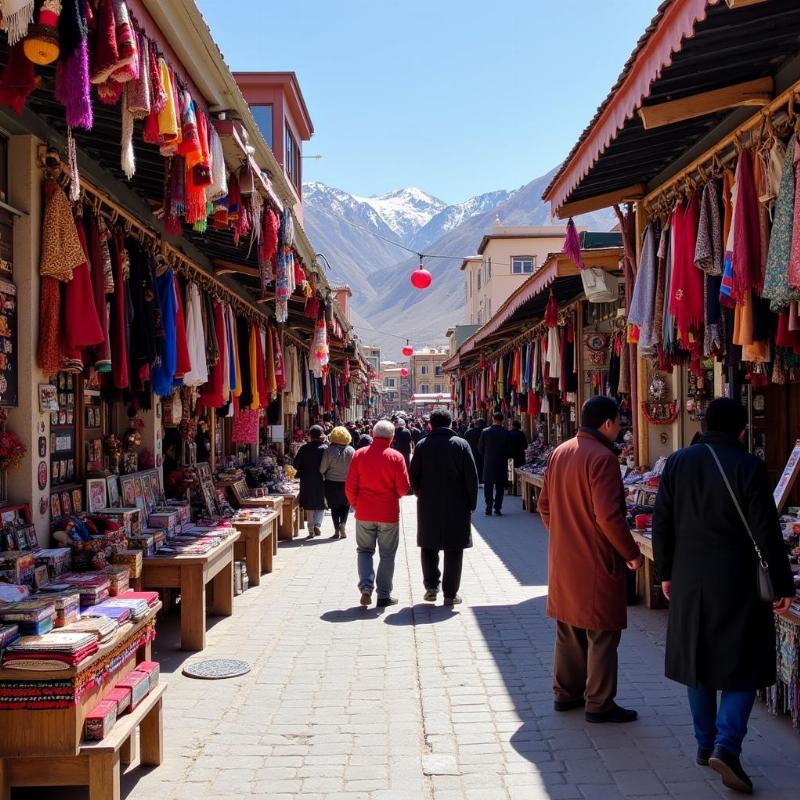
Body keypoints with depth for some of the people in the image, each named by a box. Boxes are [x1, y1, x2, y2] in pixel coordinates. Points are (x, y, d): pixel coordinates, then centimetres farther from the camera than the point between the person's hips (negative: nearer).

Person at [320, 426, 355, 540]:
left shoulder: (329, 450, -12)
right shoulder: (351, 450, -7)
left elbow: (322, 469, -10)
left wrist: (326, 475, 11)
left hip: (332, 483, -1)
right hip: (347, 483, 1)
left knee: (334, 507, 11)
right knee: (346, 505, 17)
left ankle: (337, 530, 9)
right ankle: (343, 523, -5)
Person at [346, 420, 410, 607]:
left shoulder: (359, 454, -3)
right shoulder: (396, 457, -9)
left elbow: (350, 486, -2)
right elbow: (403, 488, -9)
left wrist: (355, 504, 15)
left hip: (364, 513, 2)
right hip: (389, 514, -2)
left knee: (365, 550, 16)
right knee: (387, 554, 10)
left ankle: (366, 587, -2)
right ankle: (384, 595, 13)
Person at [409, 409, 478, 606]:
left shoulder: (422, 445, 0)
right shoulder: (461, 444, -3)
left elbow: (413, 477, 1)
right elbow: (471, 477, -5)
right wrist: (472, 503, 3)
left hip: (428, 506, 1)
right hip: (457, 506, -1)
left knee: (428, 546, 16)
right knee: (453, 549, 6)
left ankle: (431, 586, 11)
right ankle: (450, 594, 7)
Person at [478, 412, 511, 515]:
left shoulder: (485, 432, -7)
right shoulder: (505, 433, -8)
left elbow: (480, 449, 0)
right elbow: (509, 449, -3)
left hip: (488, 464, 0)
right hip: (502, 464, 0)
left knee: (488, 487, 8)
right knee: (500, 487, 8)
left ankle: (489, 508, 4)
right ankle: (497, 508, 5)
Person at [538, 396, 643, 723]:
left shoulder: (559, 453, 7)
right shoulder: (602, 458, -18)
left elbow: (545, 505, 13)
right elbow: (608, 516, -23)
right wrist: (631, 553, -12)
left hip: (562, 559, 8)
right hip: (596, 562, -8)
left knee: (568, 629, 18)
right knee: (601, 634, 3)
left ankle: (565, 693, 28)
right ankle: (599, 705, 11)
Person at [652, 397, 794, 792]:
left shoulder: (677, 462, 1)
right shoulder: (749, 467, -12)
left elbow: (661, 524, 4)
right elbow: (767, 533, -11)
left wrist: (666, 572, 14)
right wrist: (783, 585, -2)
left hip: (689, 581, 4)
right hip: (737, 582, -4)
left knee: (698, 659, 15)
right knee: (743, 663, 7)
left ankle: (705, 743, 25)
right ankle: (726, 746, -6)